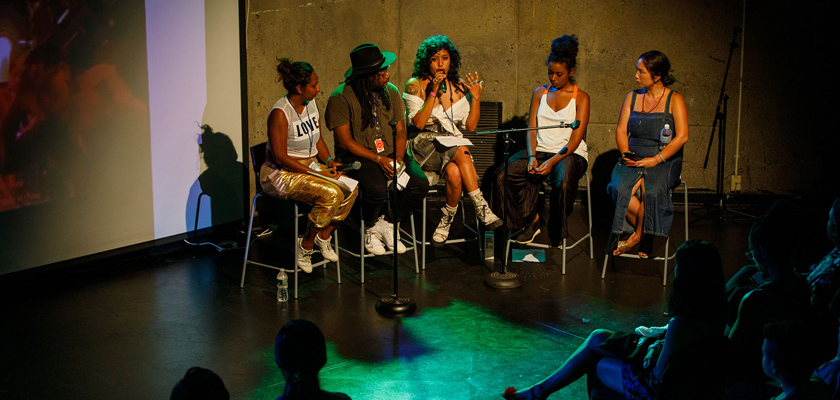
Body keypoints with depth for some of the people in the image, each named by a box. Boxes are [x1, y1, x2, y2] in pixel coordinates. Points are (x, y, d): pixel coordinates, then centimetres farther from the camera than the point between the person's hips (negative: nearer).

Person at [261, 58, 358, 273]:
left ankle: (323, 237, 1)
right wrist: (315, 173, -23)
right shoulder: (280, 113, -20)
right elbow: (280, 158, -22)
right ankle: (306, 245, -11)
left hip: (310, 165, 8)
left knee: (350, 188, -15)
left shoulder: (312, 105, 4)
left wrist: (329, 161, -3)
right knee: (330, 194, -29)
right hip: (280, 173, -8)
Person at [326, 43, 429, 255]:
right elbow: (344, 141, -12)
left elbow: (400, 130, 10)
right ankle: (370, 228, 0)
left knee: (420, 184, -20)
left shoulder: (391, 91, 7)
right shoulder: (341, 97, -10)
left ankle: (387, 223, 4)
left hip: (391, 153, 5)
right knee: (377, 189, -34)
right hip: (358, 156, -5)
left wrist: (398, 157, -10)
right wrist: (378, 160, -19)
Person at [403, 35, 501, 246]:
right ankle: (481, 208, -32)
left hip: (454, 147, 3)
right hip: (425, 147, -3)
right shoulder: (415, 85, 2)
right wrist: (433, 93, -15)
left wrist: (476, 98, -3)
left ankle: (447, 220, -16)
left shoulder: (460, 88, 12)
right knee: (460, 151, -34)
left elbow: (470, 126, 8)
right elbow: (418, 123, -10)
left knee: (455, 173, -34)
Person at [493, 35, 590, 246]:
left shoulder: (580, 98, 1)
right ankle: (530, 219, -3)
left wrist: (553, 161, -22)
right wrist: (532, 156, -12)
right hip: (540, 150, 4)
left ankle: (557, 232, -11)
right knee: (503, 174, -22)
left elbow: (575, 139, -7)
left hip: (570, 153, -4)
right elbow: (531, 128, 7)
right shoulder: (540, 93, 13)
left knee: (564, 181, -38)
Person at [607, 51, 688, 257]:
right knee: (619, 187, -29)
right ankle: (647, 236, -10)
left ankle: (638, 235, -10)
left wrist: (656, 159, -16)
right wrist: (626, 153, -8)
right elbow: (621, 130, 12)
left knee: (650, 188, -35)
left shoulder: (674, 100, 0)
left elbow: (682, 136, -9)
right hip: (633, 160, 4)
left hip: (664, 161, -3)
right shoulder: (632, 97, 14)